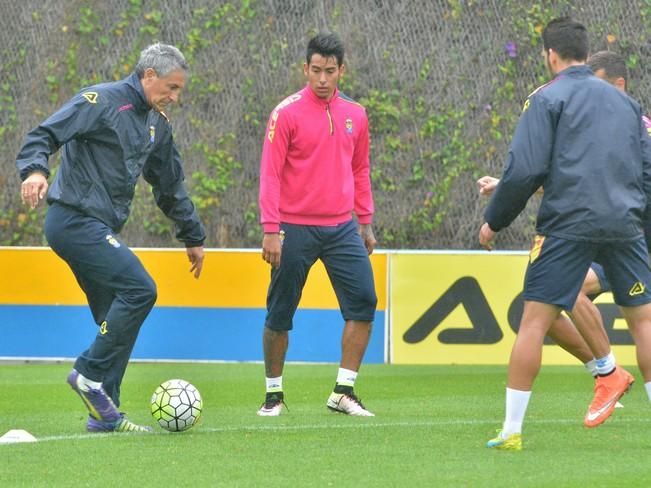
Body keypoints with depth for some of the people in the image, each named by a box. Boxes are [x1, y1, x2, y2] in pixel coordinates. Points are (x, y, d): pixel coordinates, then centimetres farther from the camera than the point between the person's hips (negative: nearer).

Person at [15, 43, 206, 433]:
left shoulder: (157, 124, 17)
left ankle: (105, 413, 10)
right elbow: (45, 135, -16)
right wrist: (35, 169, -36)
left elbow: (171, 186, 27)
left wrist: (194, 237, 31)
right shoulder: (102, 102, -9)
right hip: (75, 221, -9)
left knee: (117, 320, 6)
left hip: (98, 230, 9)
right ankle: (90, 374, -10)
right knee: (139, 289, -19)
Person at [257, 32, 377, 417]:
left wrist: (366, 222, 15)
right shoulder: (287, 113, -7)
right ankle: (274, 394, 17)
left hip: (341, 227, 4)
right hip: (295, 229, -4)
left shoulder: (355, 115, 8)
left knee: (363, 302, -6)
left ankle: (344, 392, 3)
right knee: (280, 315, 2)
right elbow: (270, 173, -9)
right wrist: (271, 230, -14)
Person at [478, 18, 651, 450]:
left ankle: (512, 430, -3)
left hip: (568, 224, -4)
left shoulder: (548, 98, 0)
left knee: (535, 320, -1)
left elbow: (525, 169, -8)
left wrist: (494, 220, 2)